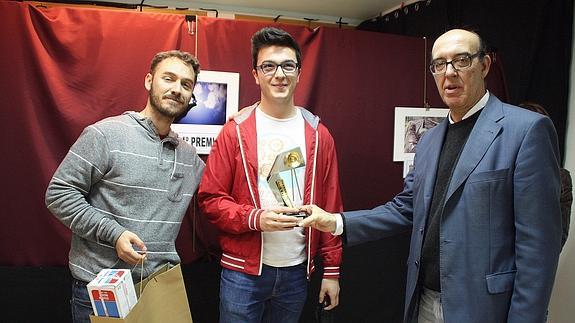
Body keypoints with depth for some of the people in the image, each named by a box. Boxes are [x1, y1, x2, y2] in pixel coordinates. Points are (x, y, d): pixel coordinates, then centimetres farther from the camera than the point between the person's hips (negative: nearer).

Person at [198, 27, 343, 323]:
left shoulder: (318, 135, 2)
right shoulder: (235, 131, -4)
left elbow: (330, 207, 3)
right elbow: (210, 198, -5)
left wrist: (332, 270, 3)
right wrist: (255, 218, -21)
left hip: (296, 271, 3)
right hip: (242, 271, -2)